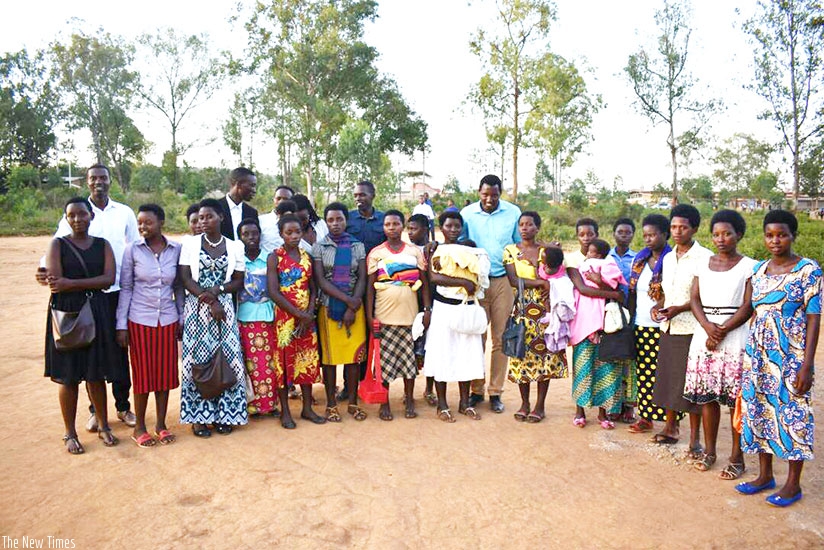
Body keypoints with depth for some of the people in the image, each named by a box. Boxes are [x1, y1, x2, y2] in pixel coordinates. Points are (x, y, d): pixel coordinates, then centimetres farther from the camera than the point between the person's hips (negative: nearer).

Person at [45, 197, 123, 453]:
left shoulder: (103, 245, 7)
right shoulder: (58, 245, 2)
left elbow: (109, 279, -7)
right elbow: (55, 283, -10)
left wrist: (71, 283, -14)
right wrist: (91, 282, -13)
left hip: (97, 313, 2)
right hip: (67, 314, -1)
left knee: (96, 374, 7)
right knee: (69, 377, 4)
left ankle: (103, 426, 23)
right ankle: (70, 434, 18)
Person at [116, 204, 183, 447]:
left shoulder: (176, 249, 0)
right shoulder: (132, 250, -4)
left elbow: (179, 288, 7)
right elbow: (125, 288, -1)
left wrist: (182, 319, 7)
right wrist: (121, 326, -3)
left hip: (167, 320, 2)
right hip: (139, 320, -2)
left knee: (165, 372, 7)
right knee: (143, 373, 6)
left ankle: (161, 425, 22)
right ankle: (139, 427, 21)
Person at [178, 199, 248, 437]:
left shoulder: (235, 246, 6)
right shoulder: (190, 244, 3)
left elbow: (238, 281, 6)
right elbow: (185, 278, -3)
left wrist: (217, 290, -13)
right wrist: (209, 301, -13)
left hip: (225, 308, 1)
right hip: (196, 308, -1)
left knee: (226, 359, -1)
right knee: (198, 360, 0)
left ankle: (223, 413, 11)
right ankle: (198, 416, 10)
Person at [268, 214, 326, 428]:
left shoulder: (307, 256, 8)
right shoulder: (274, 257, -6)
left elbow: (313, 289, 7)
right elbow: (274, 292, -13)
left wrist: (309, 314, -8)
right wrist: (298, 314, -15)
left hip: (307, 317, 4)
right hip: (284, 316, -4)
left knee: (309, 360, 8)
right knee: (284, 360, 2)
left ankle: (307, 408, 20)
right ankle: (285, 412, 14)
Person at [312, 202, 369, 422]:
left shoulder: (357, 246, 7)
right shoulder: (319, 247, 2)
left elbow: (362, 279, 0)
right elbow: (320, 281, -7)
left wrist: (352, 309, -11)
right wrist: (348, 299, -16)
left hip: (354, 307, 1)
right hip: (329, 307, -1)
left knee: (355, 354, 3)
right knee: (329, 355, 3)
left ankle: (353, 402, 16)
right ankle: (331, 404, 14)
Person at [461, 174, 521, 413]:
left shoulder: (513, 213, 2)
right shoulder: (467, 213, 2)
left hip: (504, 281, 0)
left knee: (501, 339, 4)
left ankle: (496, 392, 15)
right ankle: (476, 390, 16)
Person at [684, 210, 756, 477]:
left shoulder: (749, 266, -1)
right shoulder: (704, 264, 12)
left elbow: (748, 306, -7)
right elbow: (694, 299, 5)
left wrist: (722, 331, -15)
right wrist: (708, 327, -11)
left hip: (735, 338, -4)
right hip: (704, 335, 4)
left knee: (736, 399, -2)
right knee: (706, 395, 8)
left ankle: (737, 458, 9)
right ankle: (709, 451, 20)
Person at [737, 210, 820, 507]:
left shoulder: (808, 270, -8)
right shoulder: (759, 269, 8)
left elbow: (814, 320, -10)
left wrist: (807, 366, -14)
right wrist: (749, 353, 10)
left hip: (791, 356, -5)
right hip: (757, 354, 6)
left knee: (792, 415, 2)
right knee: (759, 411, 11)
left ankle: (793, 483, 17)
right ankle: (765, 475, 25)